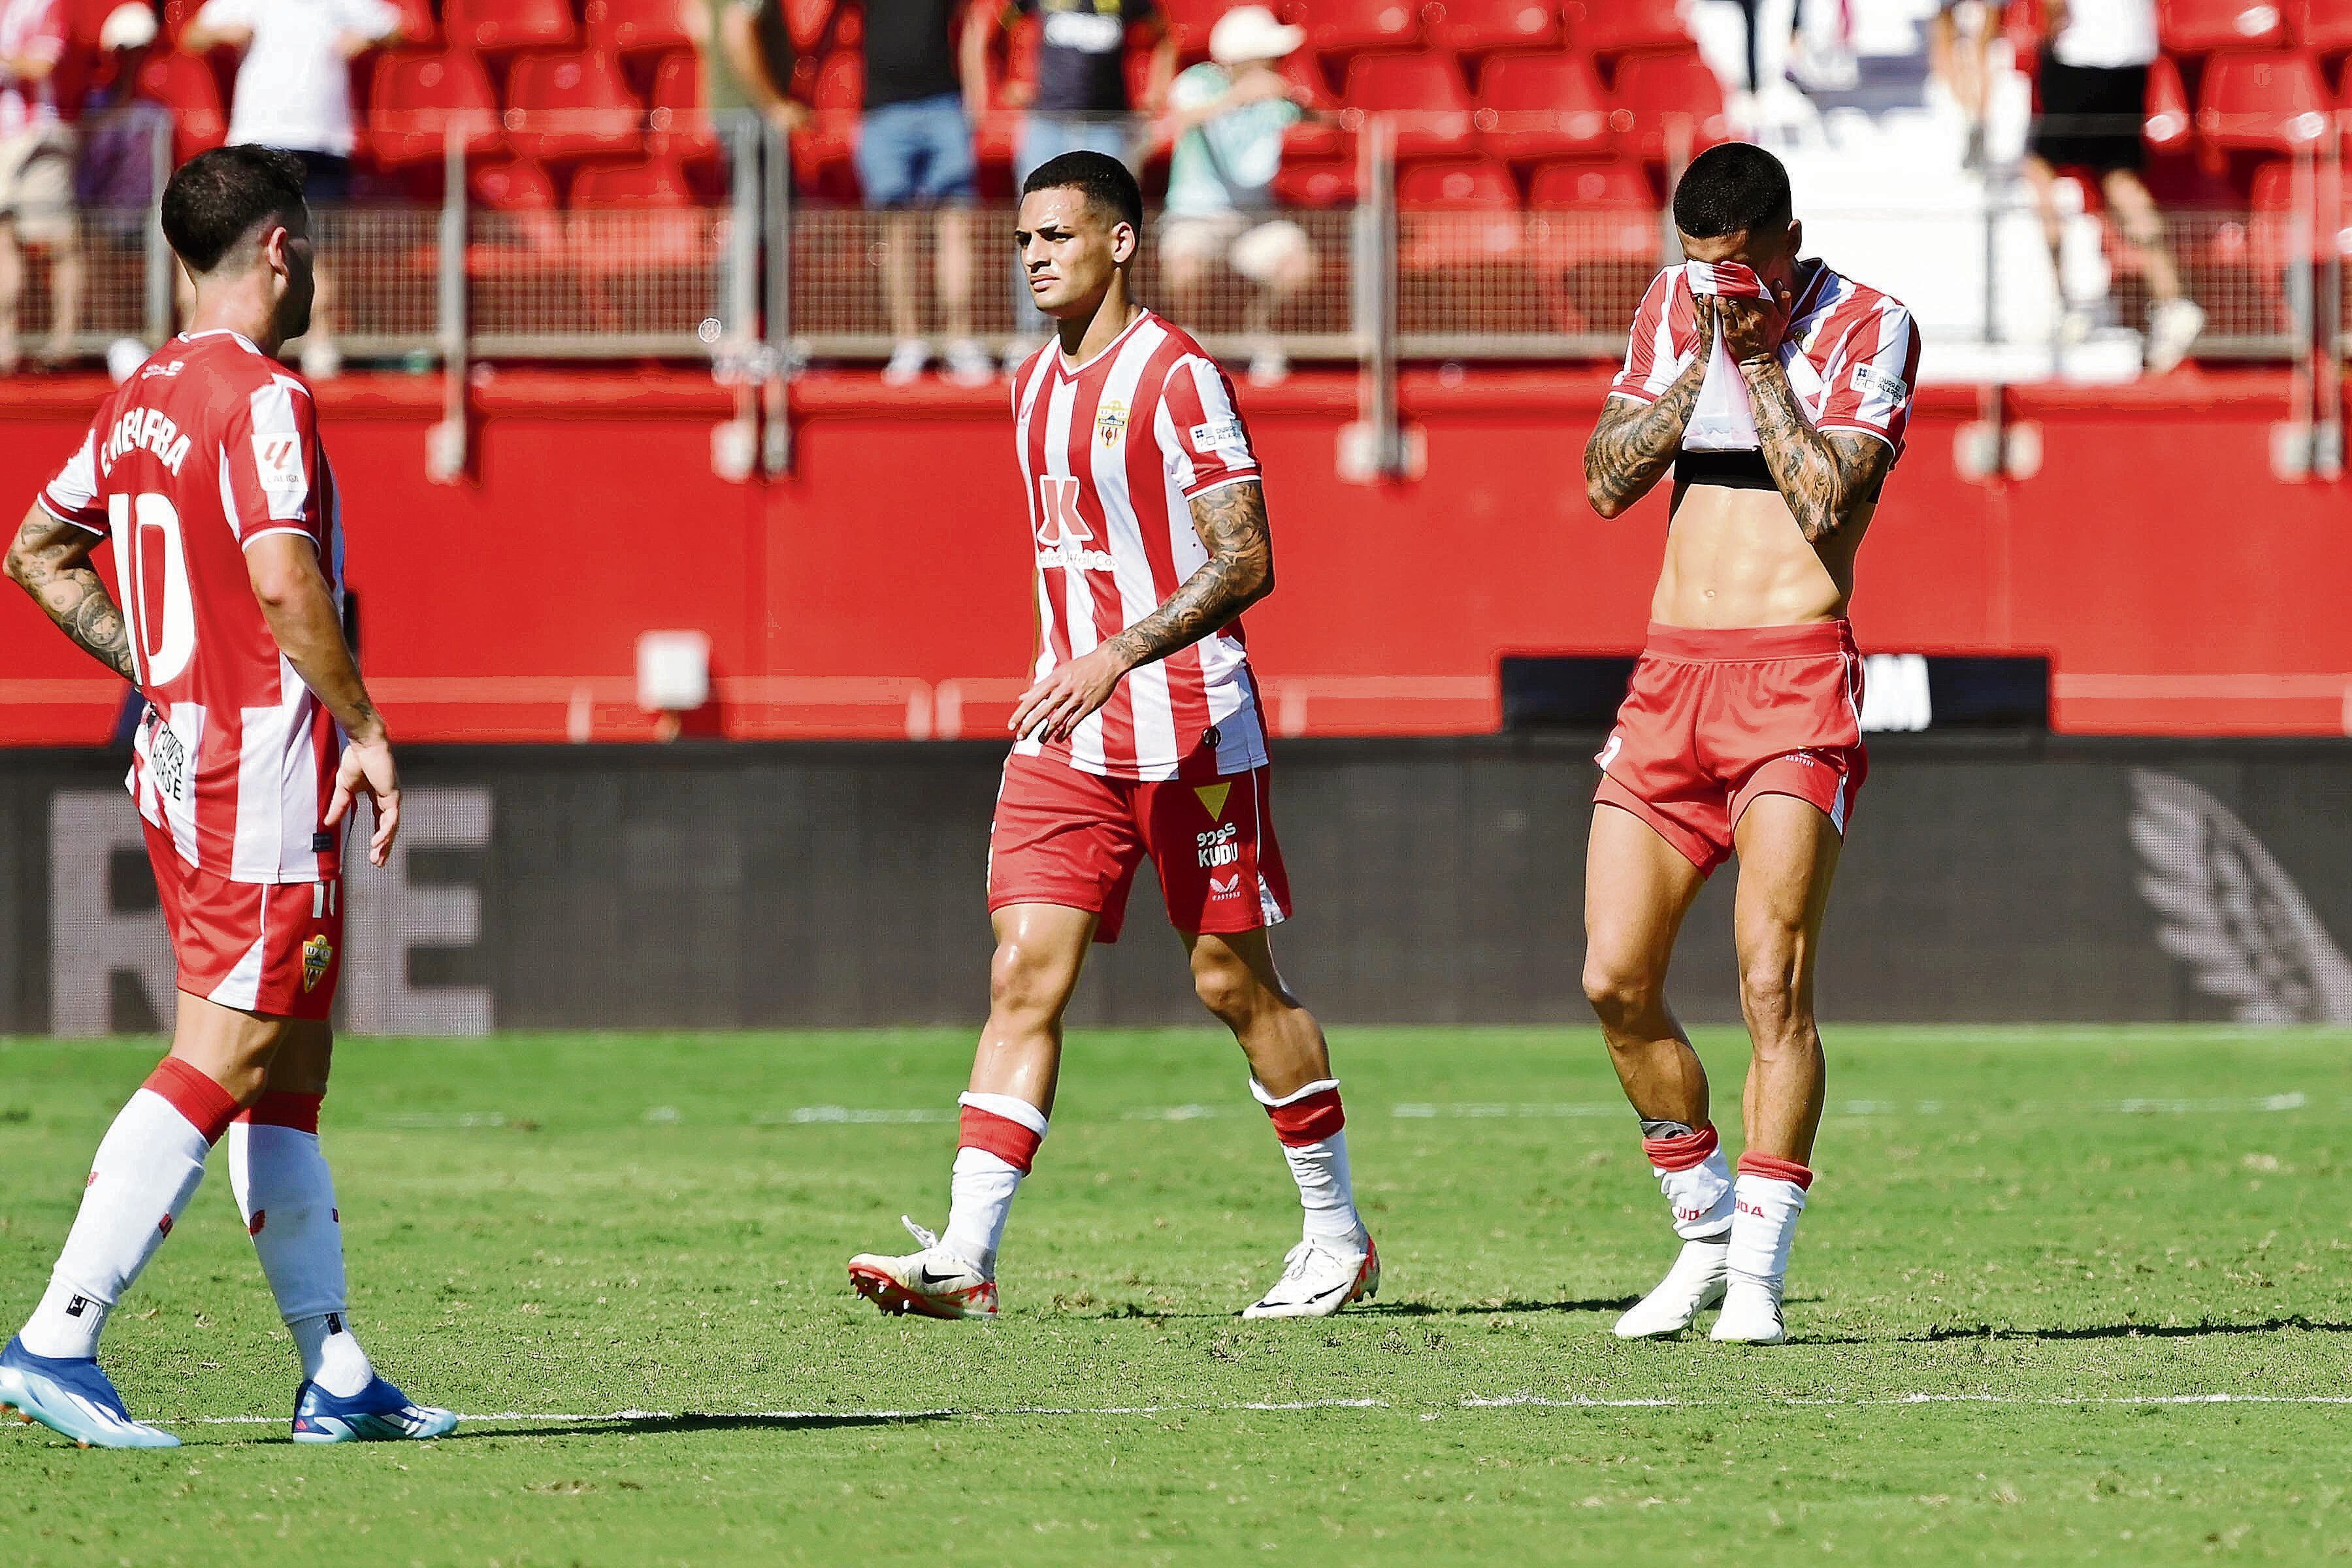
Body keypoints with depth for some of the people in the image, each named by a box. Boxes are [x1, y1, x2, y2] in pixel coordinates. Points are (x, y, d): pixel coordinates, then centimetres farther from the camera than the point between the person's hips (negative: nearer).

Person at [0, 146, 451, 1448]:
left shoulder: (140, 399, 12)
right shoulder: (263, 399, -14)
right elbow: (284, 577, -25)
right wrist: (367, 728, -17)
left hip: (178, 754, 9)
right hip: (265, 768, -9)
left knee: (289, 1077, 12)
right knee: (220, 1068, -10)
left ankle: (335, 1376, 14)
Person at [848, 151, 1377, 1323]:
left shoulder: (1178, 378, -11)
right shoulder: (1034, 387, 13)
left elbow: (1246, 564, -17)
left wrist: (1119, 655, -26)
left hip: (1190, 731, -6)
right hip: (1065, 734, 6)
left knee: (1235, 981, 3)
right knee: (1024, 973, -5)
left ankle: (1339, 1240, 18)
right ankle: (965, 1258, -13)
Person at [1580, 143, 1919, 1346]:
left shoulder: (1867, 327, -2)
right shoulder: (1676, 305, 13)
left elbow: (1825, 499, -14)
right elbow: (1608, 481, 6)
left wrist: (1758, 351, -10)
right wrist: (1701, 352, -3)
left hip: (1796, 672, -5)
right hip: (1672, 664, 5)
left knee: (1775, 983, -14)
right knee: (1614, 982, 0)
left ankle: (1760, 1269, -10)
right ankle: (1706, 1231, 18)